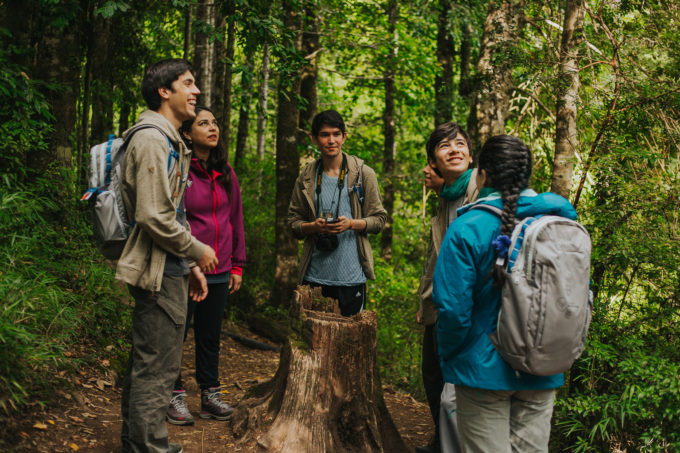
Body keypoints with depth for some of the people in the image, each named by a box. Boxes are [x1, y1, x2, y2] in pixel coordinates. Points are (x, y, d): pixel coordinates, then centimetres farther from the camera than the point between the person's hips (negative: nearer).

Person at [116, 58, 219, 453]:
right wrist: (198, 251, -11)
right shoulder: (152, 140, -16)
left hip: (169, 270, 11)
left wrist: (191, 266, 18)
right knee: (157, 367, -3)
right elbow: (154, 218, -23)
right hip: (160, 273, -11)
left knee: (147, 361, 18)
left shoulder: (170, 140, 18)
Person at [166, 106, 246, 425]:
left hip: (219, 272, 5)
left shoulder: (226, 174, 9)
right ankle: (175, 397, 17)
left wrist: (237, 266, 13)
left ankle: (210, 395, 23)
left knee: (210, 336, 13)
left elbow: (236, 220, 15)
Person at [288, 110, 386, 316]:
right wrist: (314, 226, -12)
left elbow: (379, 219, 3)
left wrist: (352, 223, -15)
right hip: (315, 274, 2)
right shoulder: (306, 177, 7)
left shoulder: (363, 173, 2)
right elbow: (294, 221, 9)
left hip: (352, 275, -1)